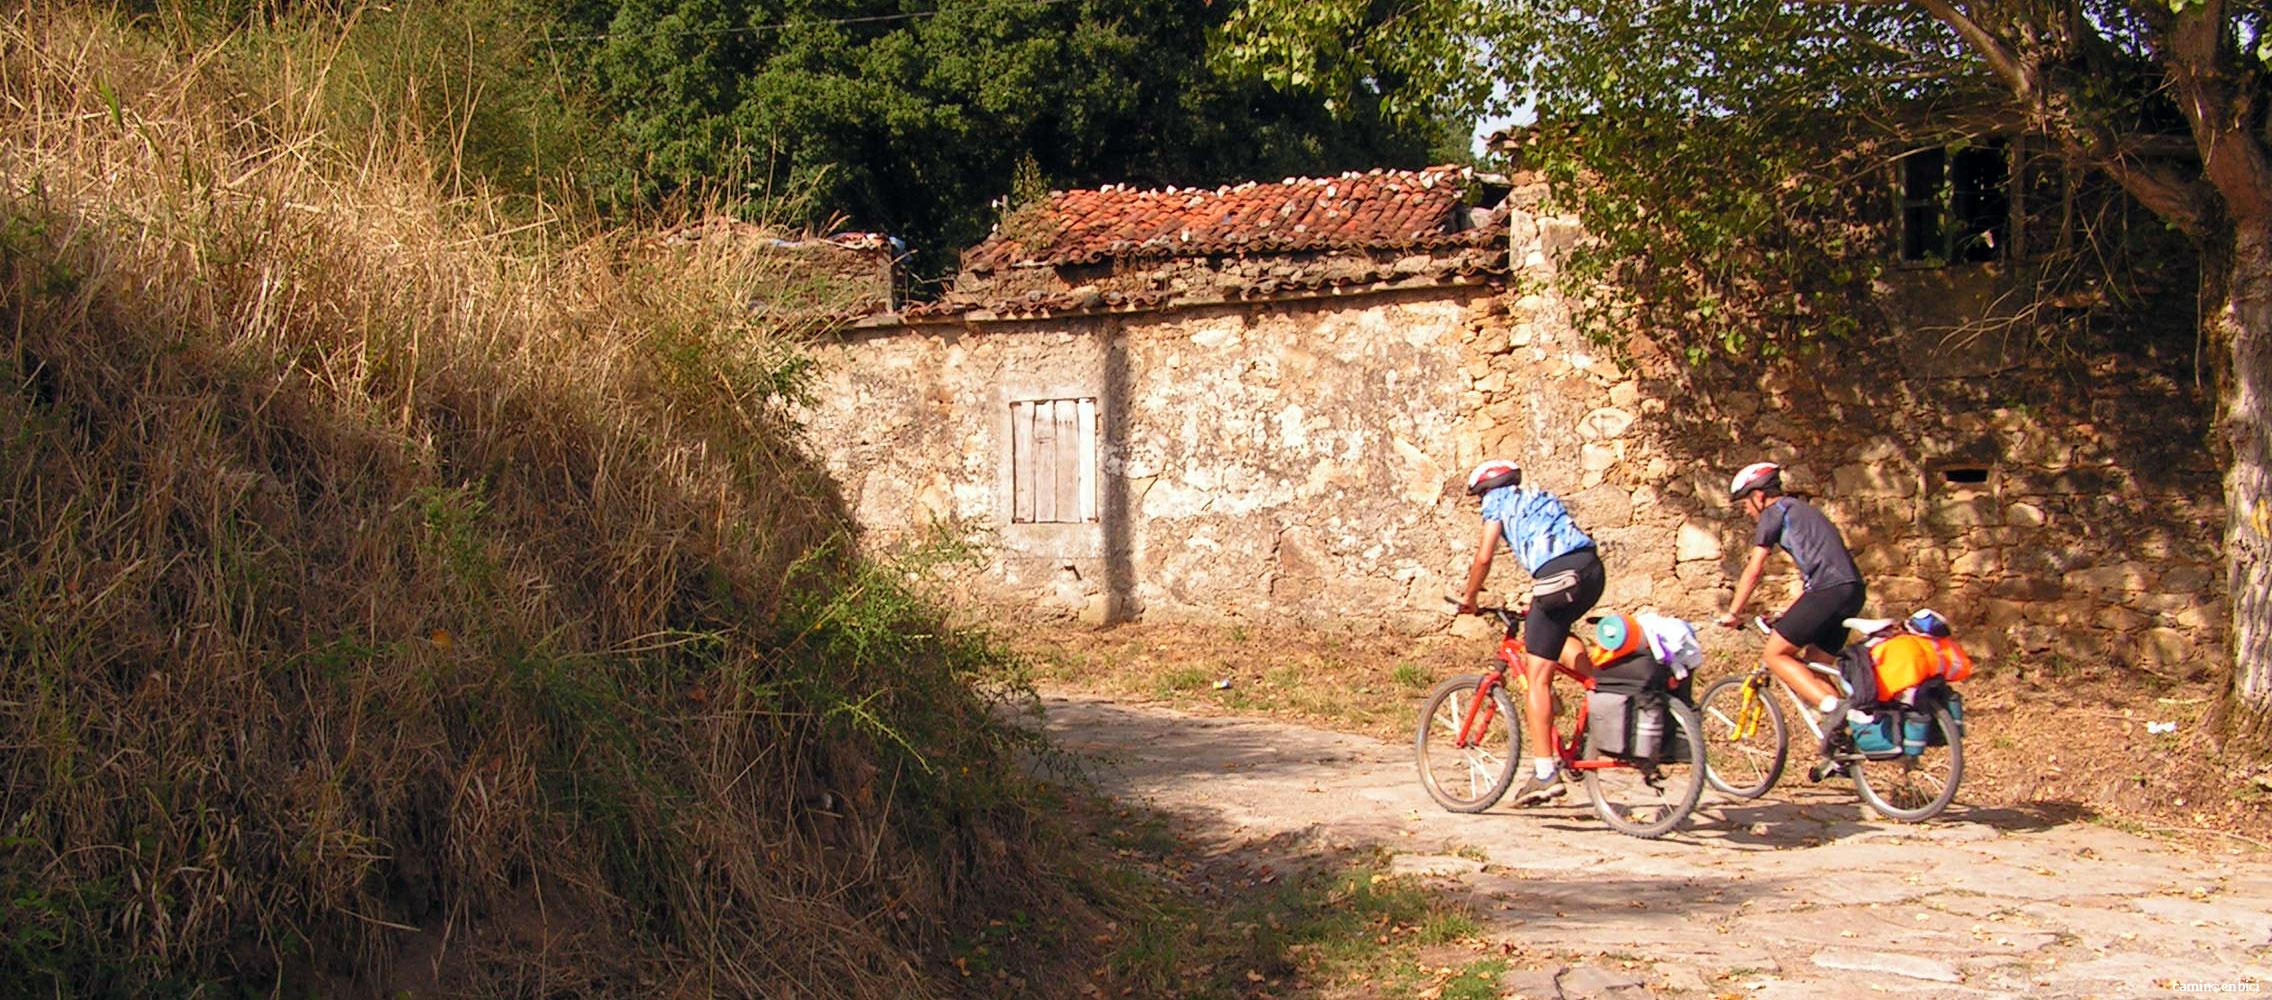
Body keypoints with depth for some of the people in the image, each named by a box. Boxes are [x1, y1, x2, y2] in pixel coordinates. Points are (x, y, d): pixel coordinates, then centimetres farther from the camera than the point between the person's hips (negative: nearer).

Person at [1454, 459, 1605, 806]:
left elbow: (1484, 558, 4)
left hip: (1560, 575, -8)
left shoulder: (1497, 501, 14)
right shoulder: (1537, 496, 34)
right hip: (1592, 568, 8)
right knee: (1551, 632, 35)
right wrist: (1535, 605, 43)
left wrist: (1468, 599, 18)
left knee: (1537, 676, -4)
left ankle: (1545, 772, -9)